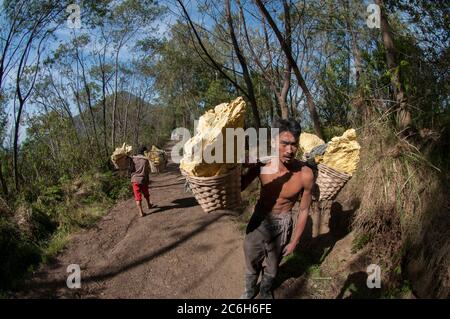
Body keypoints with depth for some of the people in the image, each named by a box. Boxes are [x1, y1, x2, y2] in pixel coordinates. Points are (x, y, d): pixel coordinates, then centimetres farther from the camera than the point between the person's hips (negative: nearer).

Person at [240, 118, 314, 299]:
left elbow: (304, 210, -11)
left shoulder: (305, 175, -26)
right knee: (251, 262, 21)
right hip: (258, 219, 1)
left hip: (281, 224, -1)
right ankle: (250, 290, 52)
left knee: (273, 265, 23)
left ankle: (265, 291, 55)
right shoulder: (261, 164, -22)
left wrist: (294, 241, -1)